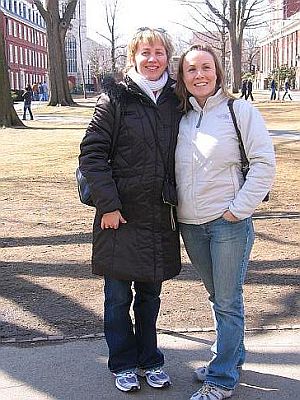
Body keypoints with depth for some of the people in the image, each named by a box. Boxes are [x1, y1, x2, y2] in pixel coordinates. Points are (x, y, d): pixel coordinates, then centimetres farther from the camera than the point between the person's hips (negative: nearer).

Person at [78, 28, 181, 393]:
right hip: (120, 214, -3)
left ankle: (149, 360, 34)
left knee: (150, 292, 16)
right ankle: (123, 364, 27)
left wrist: (177, 201, 7)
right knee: (118, 294, 9)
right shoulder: (116, 98, -6)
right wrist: (108, 204, -15)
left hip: (160, 215, 4)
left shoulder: (175, 100, 6)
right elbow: (91, 152, -9)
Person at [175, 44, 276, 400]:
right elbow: (171, 169, 16)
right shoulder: (181, 117, 7)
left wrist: (239, 208, -14)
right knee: (216, 297, 18)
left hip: (229, 223, -5)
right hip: (190, 224, 5)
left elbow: (264, 163, -10)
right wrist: (174, 210, 5)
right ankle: (231, 357, 36)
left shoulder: (240, 111, -7)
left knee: (228, 302, 3)